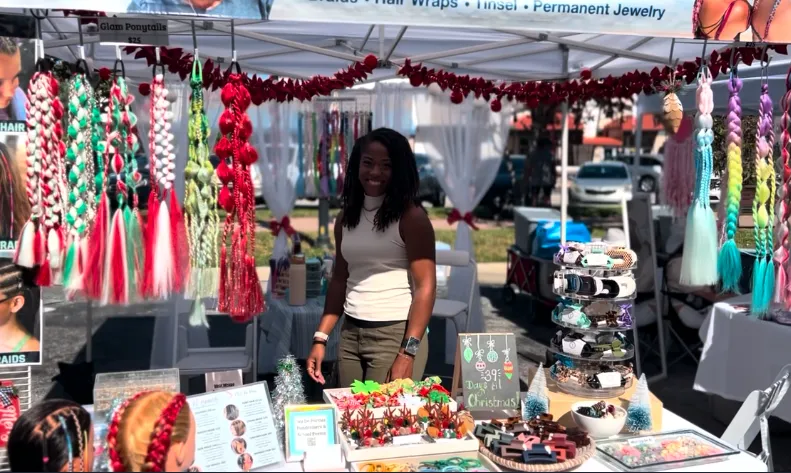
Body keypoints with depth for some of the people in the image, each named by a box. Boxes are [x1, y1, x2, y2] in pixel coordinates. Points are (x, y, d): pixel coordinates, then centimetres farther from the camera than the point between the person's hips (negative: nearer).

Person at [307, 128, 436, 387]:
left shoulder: (411, 217, -8)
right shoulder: (345, 218, 10)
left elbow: (425, 287, -12)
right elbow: (339, 280, 15)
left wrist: (408, 353, -18)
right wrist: (320, 338, 8)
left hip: (396, 334, -5)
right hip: (350, 335, 5)